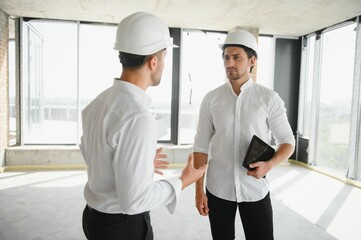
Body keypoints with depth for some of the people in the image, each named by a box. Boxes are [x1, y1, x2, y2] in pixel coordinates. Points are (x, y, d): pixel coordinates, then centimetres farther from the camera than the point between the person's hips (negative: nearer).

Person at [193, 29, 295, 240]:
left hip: (255, 189, -1)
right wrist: (199, 190, -2)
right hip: (217, 189, 1)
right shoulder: (211, 99, -4)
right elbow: (201, 146, -1)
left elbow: (288, 142, 1)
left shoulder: (269, 99, -7)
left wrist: (270, 164, -19)